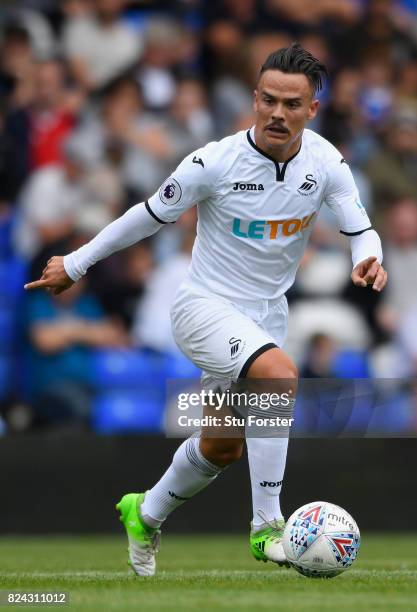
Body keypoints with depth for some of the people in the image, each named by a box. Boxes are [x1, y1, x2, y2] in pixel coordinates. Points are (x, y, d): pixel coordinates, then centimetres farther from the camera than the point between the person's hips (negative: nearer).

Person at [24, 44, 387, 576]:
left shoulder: (326, 163, -10)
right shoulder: (215, 162, -21)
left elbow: (361, 230, -5)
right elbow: (151, 215, -8)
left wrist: (368, 259, -30)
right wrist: (75, 265, 1)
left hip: (266, 314, 6)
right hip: (205, 306, -6)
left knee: (223, 448, 17)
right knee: (280, 374, -34)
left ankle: (146, 515, 46)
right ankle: (267, 527, -28)